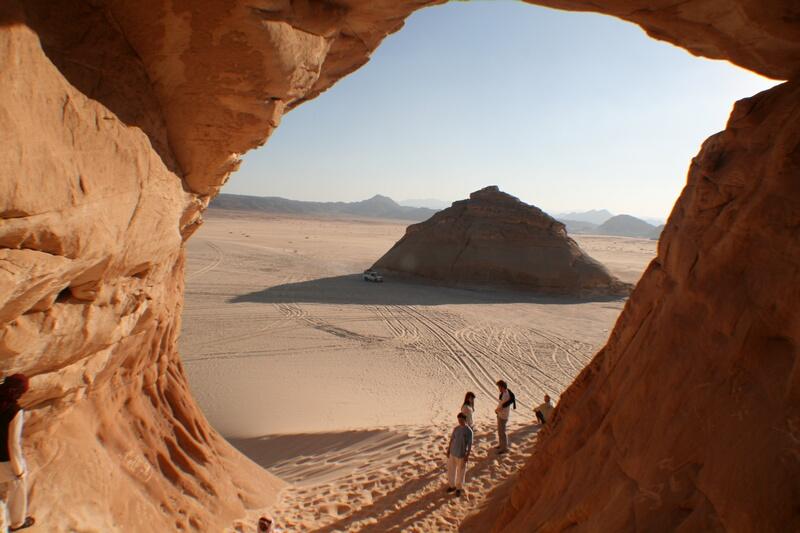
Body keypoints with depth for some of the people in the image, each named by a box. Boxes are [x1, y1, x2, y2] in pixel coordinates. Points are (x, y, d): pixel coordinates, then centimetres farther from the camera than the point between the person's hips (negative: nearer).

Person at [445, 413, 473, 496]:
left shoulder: (469, 430, -15)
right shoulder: (456, 428, -1)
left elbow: (470, 444, -13)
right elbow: (452, 439, 7)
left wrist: (467, 455, -14)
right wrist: (448, 450, 7)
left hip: (461, 455, -5)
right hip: (452, 453, 5)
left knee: (460, 472, 10)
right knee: (451, 469, 15)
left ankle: (459, 488, 28)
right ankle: (452, 485, 35)